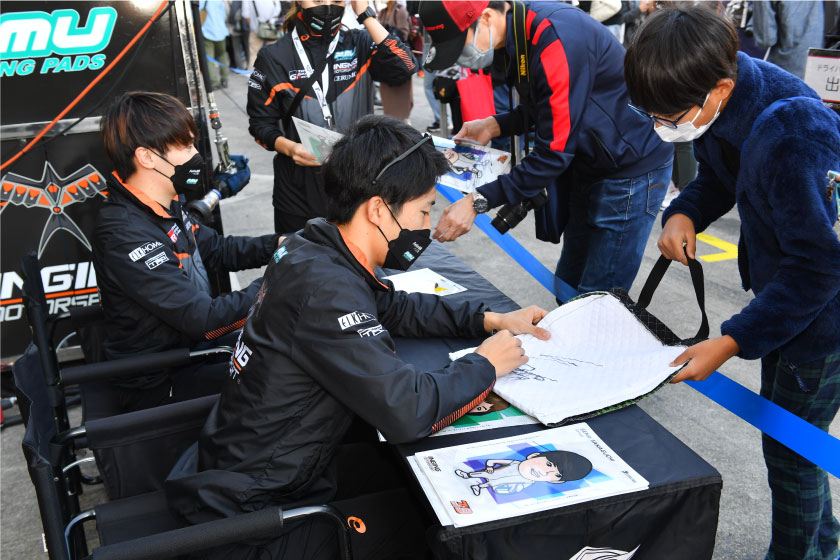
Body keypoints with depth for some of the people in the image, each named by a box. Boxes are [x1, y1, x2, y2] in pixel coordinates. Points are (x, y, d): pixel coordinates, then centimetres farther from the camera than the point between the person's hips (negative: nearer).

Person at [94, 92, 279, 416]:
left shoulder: (164, 206, 0)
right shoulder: (126, 236, -30)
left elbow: (217, 250, 14)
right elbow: (204, 320, -30)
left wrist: (280, 245, 0)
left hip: (189, 343, 9)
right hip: (159, 386, -9)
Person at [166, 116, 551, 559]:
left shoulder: (313, 246, -1)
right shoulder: (325, 290, -31)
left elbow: (393, 307, 14)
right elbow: (408, 411, -33)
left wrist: (490, 319, 5)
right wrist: (485, 365, -15)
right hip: (255, 515, -8)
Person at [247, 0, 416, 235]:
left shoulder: (359, 44, 2)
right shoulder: (274, 57, -1)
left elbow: (404, 68, -15)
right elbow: (261, 122, 2)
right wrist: (289, 147, -18)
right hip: (300, 189, 0)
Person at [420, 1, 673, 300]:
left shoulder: (555, 37, -30)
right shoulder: (519, 32, -1)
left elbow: (555, 151, -28)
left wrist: (478, 201, -27)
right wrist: (494, 125, -1)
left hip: (632, 168, -9)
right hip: (589, 163, 9)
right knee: (569, 286, 16)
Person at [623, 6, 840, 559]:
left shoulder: (790, 137, -36)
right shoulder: (719, 103, -10)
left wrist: (732, 341, -28)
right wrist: (684, 213, -12)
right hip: (783, 287, 9)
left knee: (789, 448, 6)